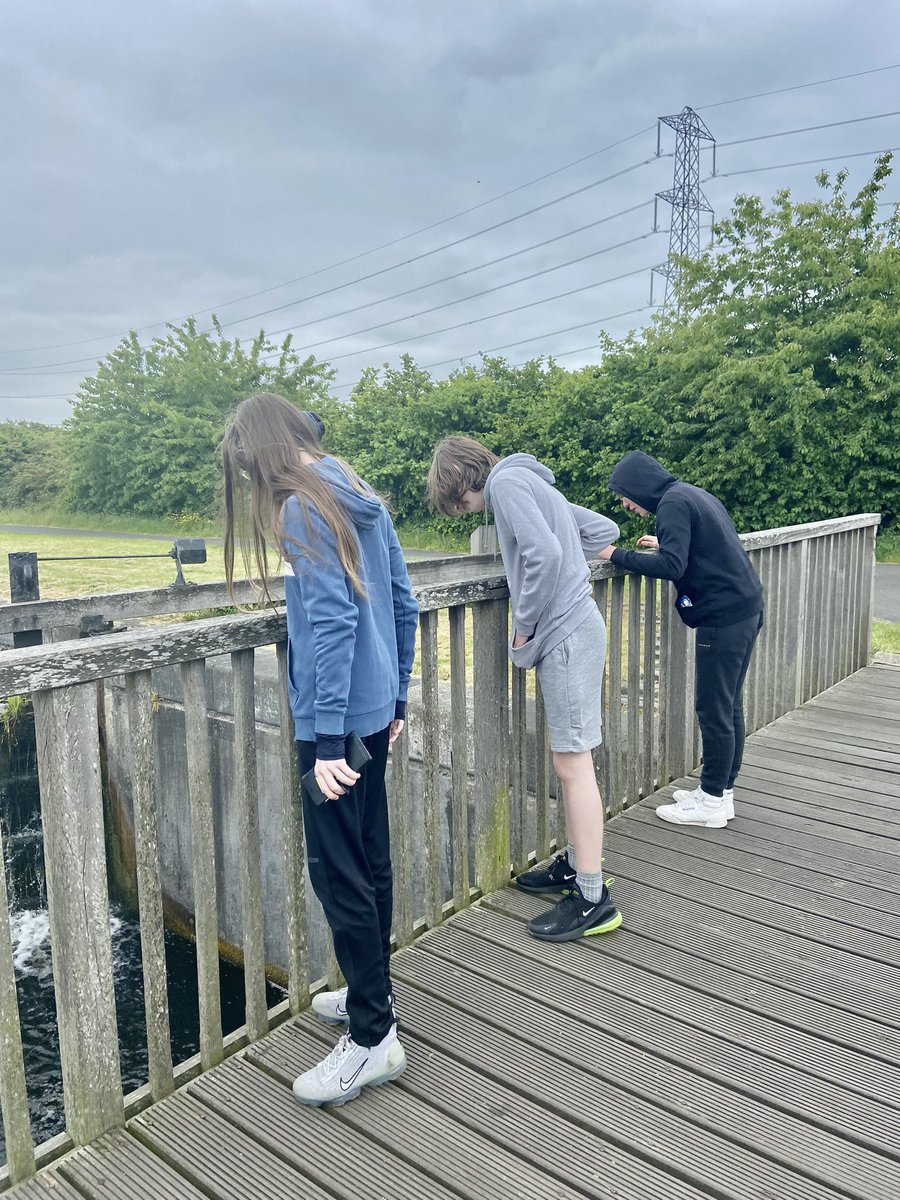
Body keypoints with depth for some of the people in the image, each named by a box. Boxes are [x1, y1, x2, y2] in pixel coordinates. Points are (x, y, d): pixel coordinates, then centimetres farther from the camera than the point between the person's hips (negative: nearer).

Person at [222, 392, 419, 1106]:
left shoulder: (304, 510, -14)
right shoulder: (364, 500, 11)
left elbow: (332, 624, -22)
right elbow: (404, 605, 13)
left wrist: (327, 738, -21)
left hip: (337, 720, -9)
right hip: (376, 711, 9)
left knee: (338, 873, 1)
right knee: (370, 860, 19)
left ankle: (373, 1038, 14)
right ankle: (373, 993, 35)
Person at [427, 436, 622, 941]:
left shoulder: (506, 481, -8)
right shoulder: (533, 483, 20)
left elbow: (545, 553, -23)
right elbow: (604, 530, 23)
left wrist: (525, 626, -12)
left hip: (566, 633, -10)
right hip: (574, 627, 10)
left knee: (573, 763, -5)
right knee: (572, 760, 17)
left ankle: (594, 900, 3)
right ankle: (576, 864, 30)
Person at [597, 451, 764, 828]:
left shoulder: (673, 503, -12)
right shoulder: (693, 494, 17)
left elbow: (672, 566, -23)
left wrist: (617, 555, -16)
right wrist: (666, 543, 19)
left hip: (723, 618, -10)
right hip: (746, 609, 10)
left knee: (713, 710, -1)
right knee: (730, 706, 15)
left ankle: (712, 802, 9)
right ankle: (722, 792, 25)